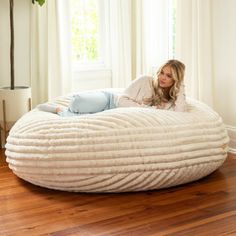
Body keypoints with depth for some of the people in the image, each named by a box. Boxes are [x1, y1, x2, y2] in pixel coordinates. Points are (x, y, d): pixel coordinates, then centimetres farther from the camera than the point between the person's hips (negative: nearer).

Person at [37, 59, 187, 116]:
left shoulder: (171, 101, -1)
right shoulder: (145, 81, -11)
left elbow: (180, 112, -23)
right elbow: (122, 100, -12)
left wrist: (180, 86, -18)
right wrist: (145, 108, -21)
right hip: (108, 100, -2)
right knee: (79, 102, -35)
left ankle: (61, 111, 5)